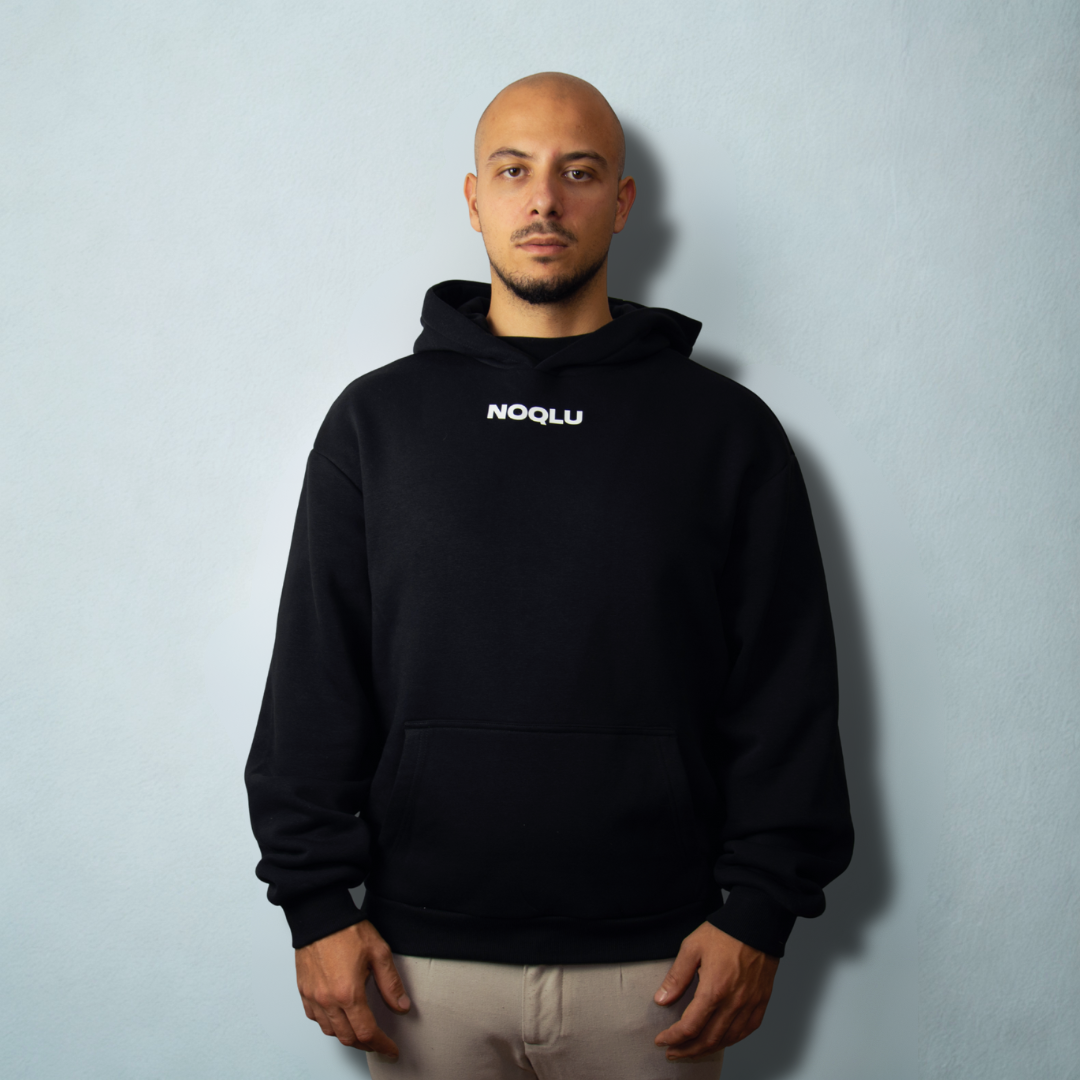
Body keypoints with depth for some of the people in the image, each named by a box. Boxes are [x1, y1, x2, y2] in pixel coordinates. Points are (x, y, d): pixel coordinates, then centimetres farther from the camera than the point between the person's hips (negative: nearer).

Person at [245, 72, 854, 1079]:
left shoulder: (725, 427, 3)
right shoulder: (376, 417, 5)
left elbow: (786, 694, 2)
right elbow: (313, 684, 4)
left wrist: (761, 912, -3)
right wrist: (317, 903, -1)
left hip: (656, 959, 0)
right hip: (423, 960, 1)